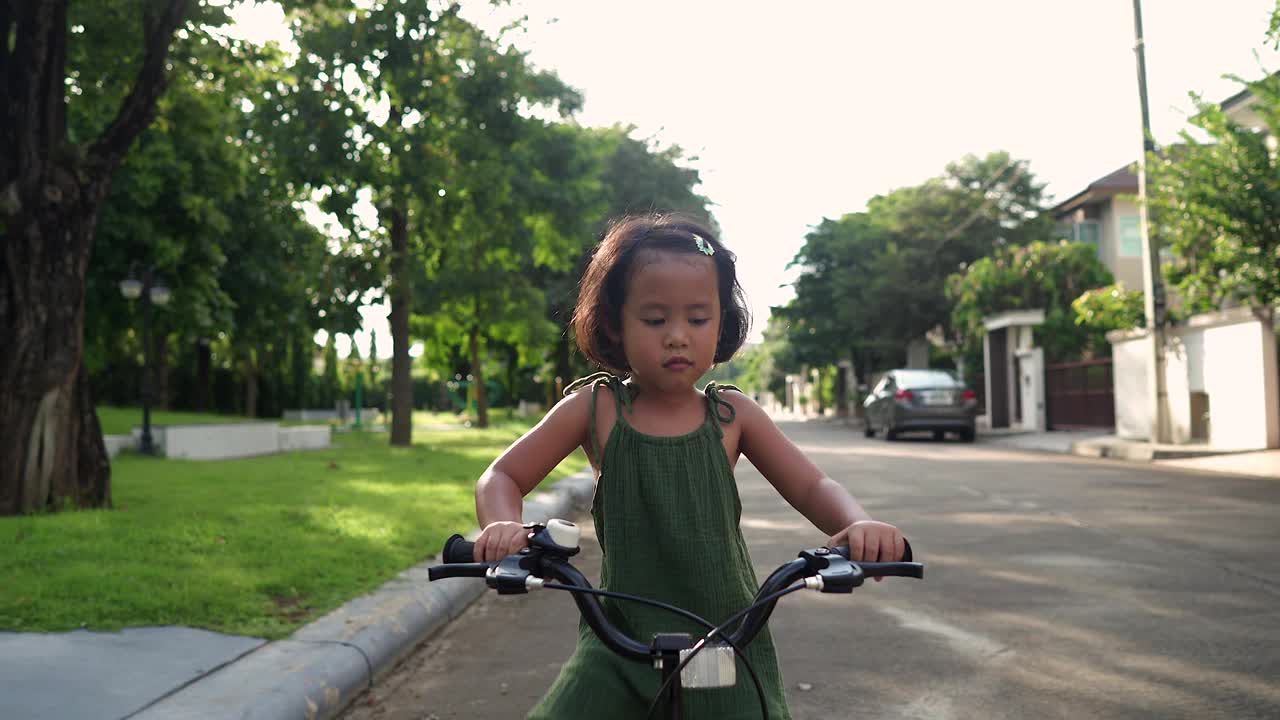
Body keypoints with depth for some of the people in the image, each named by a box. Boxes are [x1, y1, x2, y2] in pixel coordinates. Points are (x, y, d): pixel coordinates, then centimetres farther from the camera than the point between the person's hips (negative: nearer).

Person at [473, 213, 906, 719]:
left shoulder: (731, 414, 0)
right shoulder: (595, 407, -3)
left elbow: (813, 488, 4)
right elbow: (501, 478, 1)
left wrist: (859, 524, -18)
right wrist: (503, 525, -23)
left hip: (728, 638, 1)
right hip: (621, 638, 0)